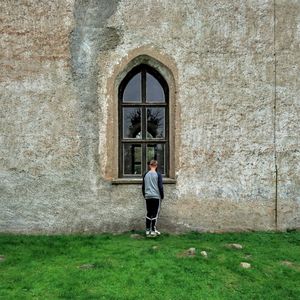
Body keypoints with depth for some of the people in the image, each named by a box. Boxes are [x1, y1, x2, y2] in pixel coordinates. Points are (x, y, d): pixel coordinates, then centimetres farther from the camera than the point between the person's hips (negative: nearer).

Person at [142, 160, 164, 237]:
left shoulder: (146, 175, 5)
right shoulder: (158, 175, -6)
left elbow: (143, 187, 10)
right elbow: (160, 187, -7)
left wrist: (144, 195, 22)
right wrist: (162, 196, 3)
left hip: (148, 197, 4)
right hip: (156, 197, -4)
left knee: (149, 213, 11)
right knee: (155, 214, 1)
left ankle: (147, 230, 12)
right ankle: (153, 231, 2)